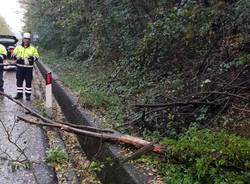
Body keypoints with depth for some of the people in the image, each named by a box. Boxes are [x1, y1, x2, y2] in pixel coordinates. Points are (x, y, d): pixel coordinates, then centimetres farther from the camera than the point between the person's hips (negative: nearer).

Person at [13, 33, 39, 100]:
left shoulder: (33, 49, 6)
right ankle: (19, 94, 15)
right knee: (19, 81, 5)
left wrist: (32, 58, -20)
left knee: (28, 82, 1)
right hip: (20, 67, 1)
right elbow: (14, 55, 5)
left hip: (29, 68, -1)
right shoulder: (18, 48, 9)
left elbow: (36, 57, 2)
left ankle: (28, 95, 9)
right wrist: (18, 57, -17)